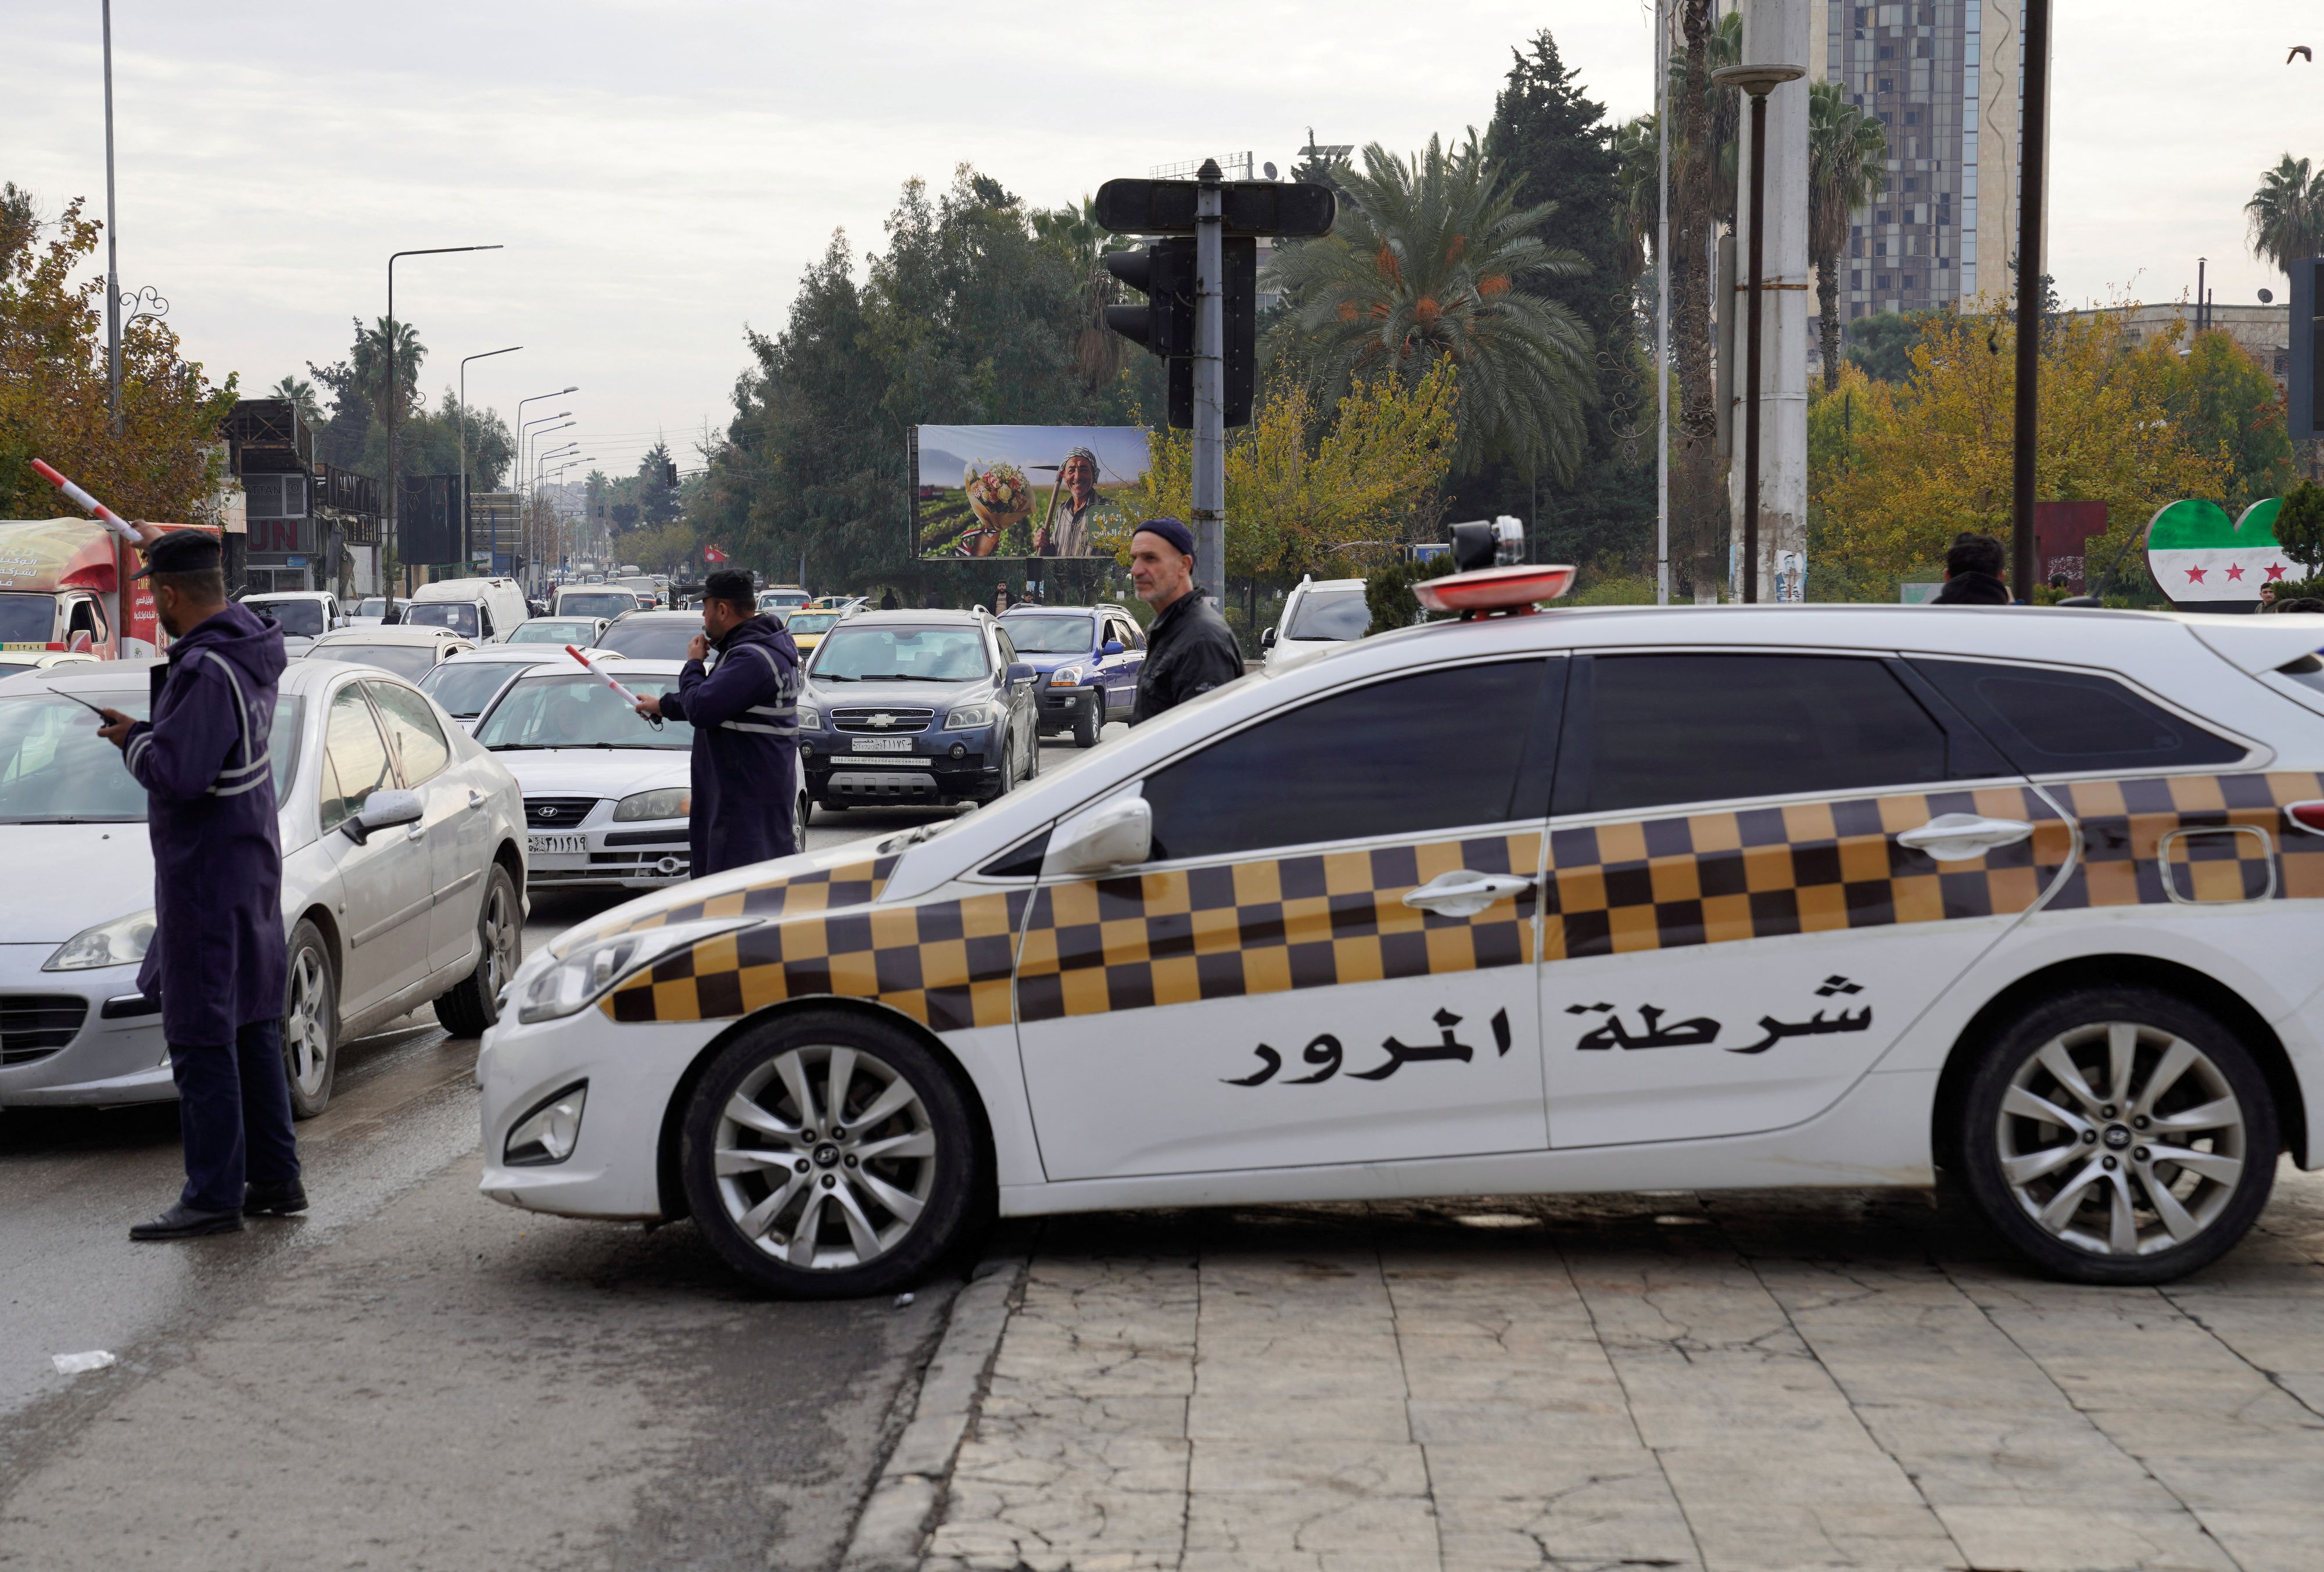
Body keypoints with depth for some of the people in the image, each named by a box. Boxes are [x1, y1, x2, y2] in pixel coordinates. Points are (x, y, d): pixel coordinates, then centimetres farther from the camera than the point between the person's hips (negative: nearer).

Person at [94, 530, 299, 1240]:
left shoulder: (207, 671, -23)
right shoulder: (252, 644, 7)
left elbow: (178, 774, -27)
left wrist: (130, 738, -9)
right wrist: (162, 545, 40)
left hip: (206, 877, -10)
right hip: (250, 865, 10)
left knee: (202, 1037, -6)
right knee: (250, 1029, 16)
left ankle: (214, 1195, -4)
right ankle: (275, 1180, 22)